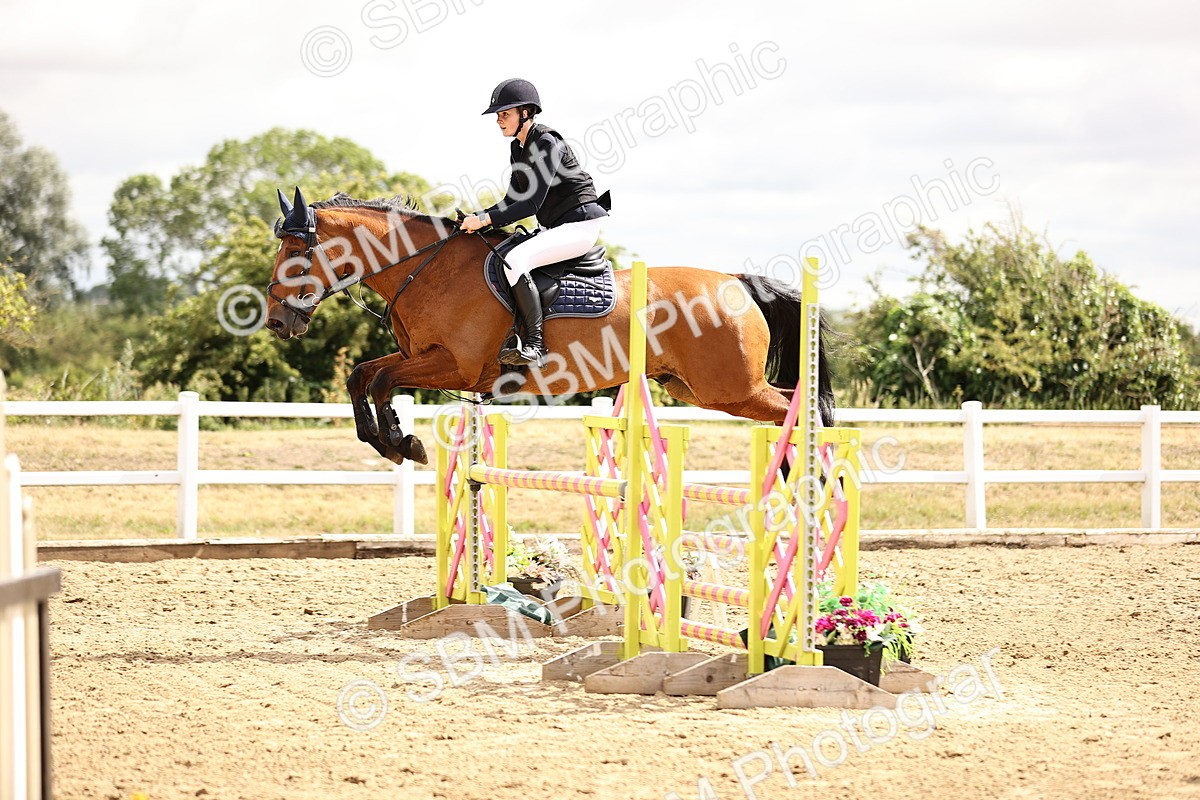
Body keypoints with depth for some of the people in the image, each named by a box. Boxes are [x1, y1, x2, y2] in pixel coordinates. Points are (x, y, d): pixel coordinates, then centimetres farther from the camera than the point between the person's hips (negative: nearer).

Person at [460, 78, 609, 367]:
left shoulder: (548, 144, -17)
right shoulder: (518, 150, 12)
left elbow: (532, 204, -22)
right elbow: (513, 201, 16)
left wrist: (486, 220, -24)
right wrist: (480, 218, 0)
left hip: (580, 225, -11)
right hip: (554, 228, 11)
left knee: (514, 261, -30)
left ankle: (535, 345, -30)